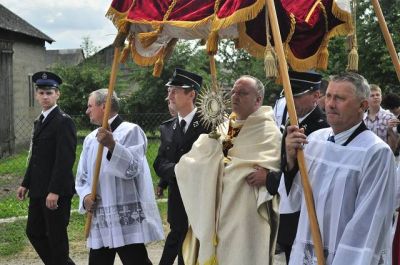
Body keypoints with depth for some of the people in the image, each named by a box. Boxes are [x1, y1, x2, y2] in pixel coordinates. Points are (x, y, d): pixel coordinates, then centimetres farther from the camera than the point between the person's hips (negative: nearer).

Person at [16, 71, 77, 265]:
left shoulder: (64, 121, -13)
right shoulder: (40, 121, 15)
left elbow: (65, 159, -19)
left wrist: (55, 191, -23)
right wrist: (26, 184, 16)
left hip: (56, 191, -9)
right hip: (38, 190, 9)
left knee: (56, 235, 1)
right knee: (34, 232, 15)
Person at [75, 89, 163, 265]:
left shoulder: (130, 131, -4)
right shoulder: (90, 139, 15)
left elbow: (132, 169, -16)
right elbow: (82, 177, 16)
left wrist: (112, 145, -28)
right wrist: (86, 195, -4)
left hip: (127, 221, -6)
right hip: (99, 221, 7)